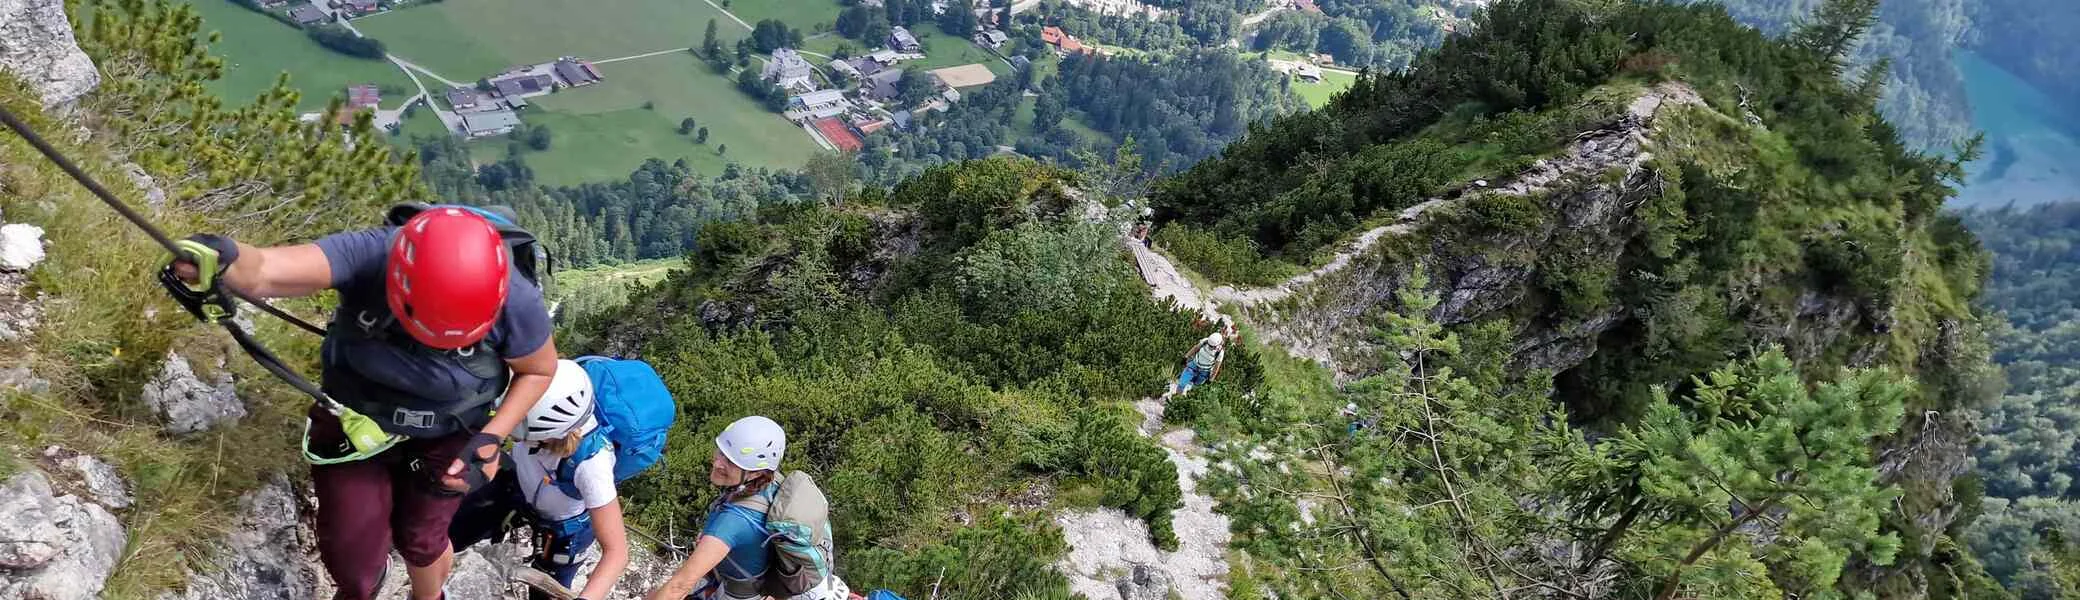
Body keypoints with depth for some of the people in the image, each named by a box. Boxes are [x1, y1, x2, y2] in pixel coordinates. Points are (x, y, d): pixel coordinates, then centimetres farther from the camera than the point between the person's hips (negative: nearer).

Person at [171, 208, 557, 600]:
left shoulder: (516, 302, -31)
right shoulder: (369, 256, -33)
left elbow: (539, 370, -11)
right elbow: (265, 271, -49)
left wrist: (492, 438, -21)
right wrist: (222, 260, -72)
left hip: (443, 437, 0)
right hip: (353, 421, 1)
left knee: (420, 542, 14)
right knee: (353, 561, 3)